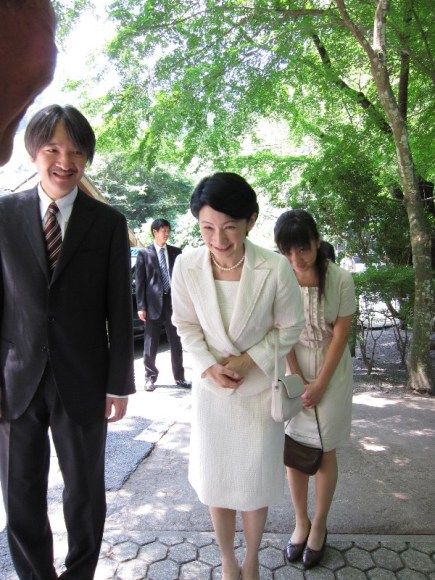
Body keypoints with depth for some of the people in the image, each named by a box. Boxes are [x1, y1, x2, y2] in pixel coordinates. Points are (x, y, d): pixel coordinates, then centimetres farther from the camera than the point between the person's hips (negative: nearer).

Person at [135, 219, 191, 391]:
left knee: (177, 343, 8)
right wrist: (141, 306, -7)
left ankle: (179, 377, 20)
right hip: (153, 303, -2)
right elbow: (140, 282, -1)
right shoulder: (144, 254, 1)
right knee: (150, 344, 7)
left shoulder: (176, 252, 9)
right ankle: (150, 377, 22)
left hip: (174, 301, 2)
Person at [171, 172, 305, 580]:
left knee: (255, 482, 16)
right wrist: (208, 366, -15)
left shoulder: (276, 269, -23)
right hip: (210, 386, 2)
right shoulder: (186, 265, -17)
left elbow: (289, 328, -7)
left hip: (259, 387, -1)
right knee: (215, 481, 16)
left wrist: (249, 360, -17)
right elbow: (186, 325, -2)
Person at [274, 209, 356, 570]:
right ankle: (301, 522, 31)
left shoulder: (340, 280, -17)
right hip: (292, 372, 2)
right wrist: (298, 381, -10)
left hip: (332, 373, -1)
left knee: (324, 453, 10)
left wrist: (319, 385, -10)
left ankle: (320, 526, 30)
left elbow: (340, 335, -11)